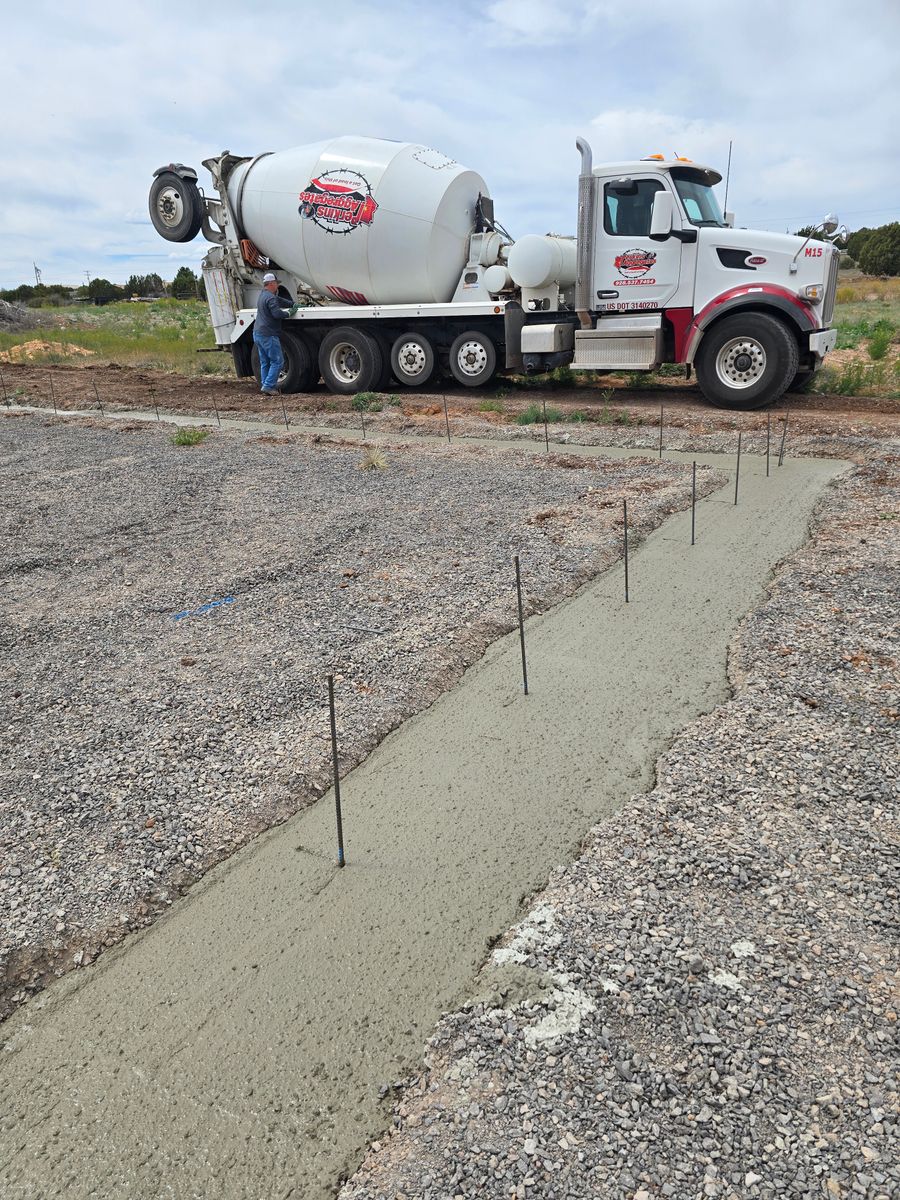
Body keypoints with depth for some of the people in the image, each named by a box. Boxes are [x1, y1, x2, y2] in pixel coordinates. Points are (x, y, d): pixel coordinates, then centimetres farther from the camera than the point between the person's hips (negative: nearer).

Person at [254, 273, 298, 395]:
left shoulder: (263, 294, 17)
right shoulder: (270, 298, -15)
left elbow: (279, 300, 27)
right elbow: (277, 313, -24)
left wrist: (292, 304, 17)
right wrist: (289, 312, -8)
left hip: (257, 333, 10)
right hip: (268, 335, -10)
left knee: (265, 362, 13)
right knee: (277, 361, -6)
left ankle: (265, 386, 13)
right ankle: (268, 386, -12)